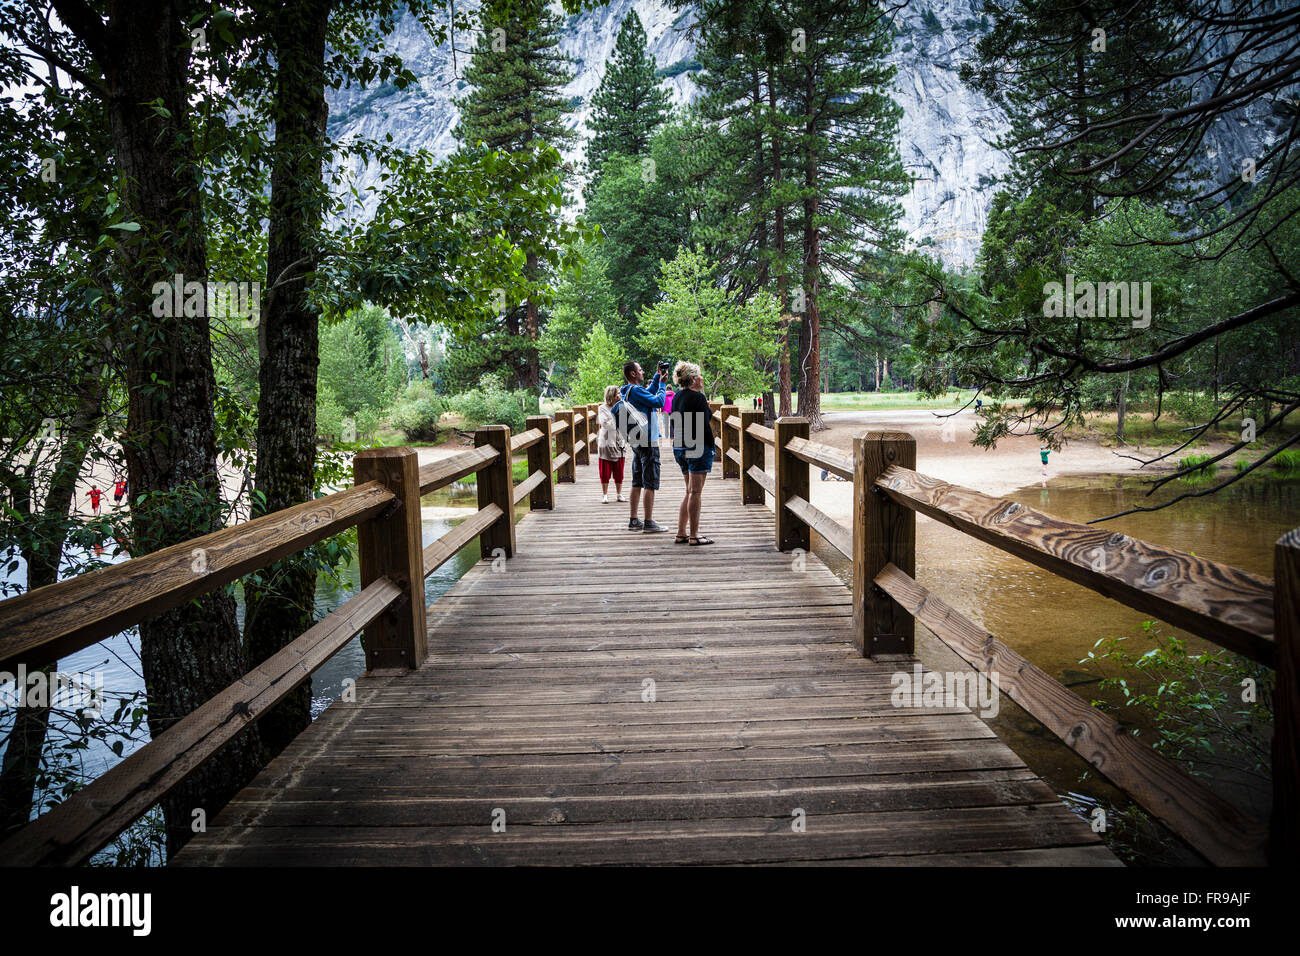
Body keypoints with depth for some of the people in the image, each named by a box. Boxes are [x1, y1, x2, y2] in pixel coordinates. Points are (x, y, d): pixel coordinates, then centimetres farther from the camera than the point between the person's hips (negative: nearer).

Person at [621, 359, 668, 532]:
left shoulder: (628, 391, 14)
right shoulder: (635, 390, -16)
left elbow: (649, 393, 28)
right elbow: (658, 401, -21)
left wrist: (657, 377, 19)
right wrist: (662, 384, -7)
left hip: (637, 442, 10)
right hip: (647, 442, -10)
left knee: (637, 483, 12)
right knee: (650, 484, -6)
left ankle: (634, 521, 16)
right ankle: (648, 523, -5)